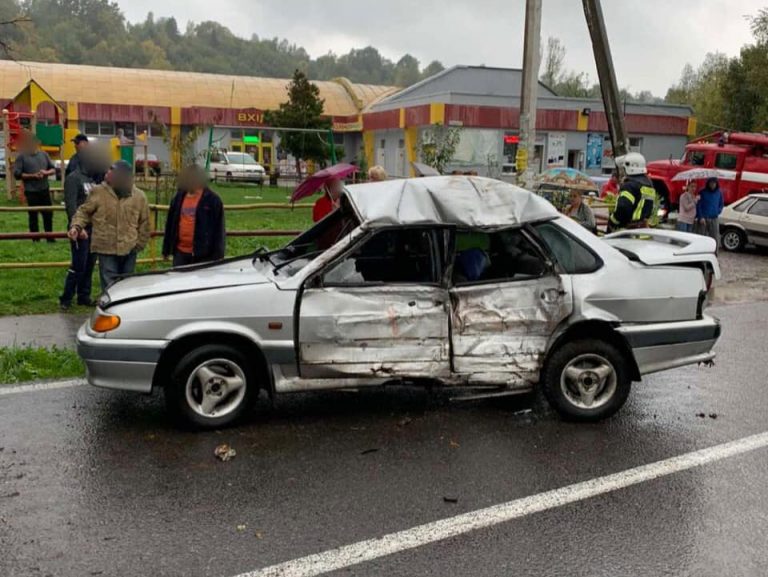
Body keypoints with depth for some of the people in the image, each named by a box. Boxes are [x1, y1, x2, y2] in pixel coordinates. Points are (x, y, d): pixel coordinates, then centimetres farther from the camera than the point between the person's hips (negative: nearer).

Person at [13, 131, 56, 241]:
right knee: (33, 216, 3)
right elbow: (17, 174, -8)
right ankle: (36, 239, 10)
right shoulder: (22, 156, -3)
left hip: (45, 190, 4)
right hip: (31, 191, -4)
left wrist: (46, 172, -9)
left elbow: (53, 169, 13)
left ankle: (50, 237, 16)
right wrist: (32, 175, -16)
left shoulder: (43, 154, 9)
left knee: (48, 214, 7)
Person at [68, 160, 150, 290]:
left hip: (129, 250, 2)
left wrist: (139, 244, 5)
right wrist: (76, 226, -14)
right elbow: (84, 211, 4)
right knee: (110, 287, -2)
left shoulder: (139, 196, -2)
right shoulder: (98, 192, -6)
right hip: (106, 249, -2)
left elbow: (144, 223, 6)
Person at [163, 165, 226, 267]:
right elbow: (170, 224, 15)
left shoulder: (212, 199, -7)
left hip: (202, 255, -5)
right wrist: (166, 249, 14)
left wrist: (218, 255, -11)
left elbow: (218, 229, -8)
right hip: (180, 252, 5)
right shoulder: (179, 198, 9)